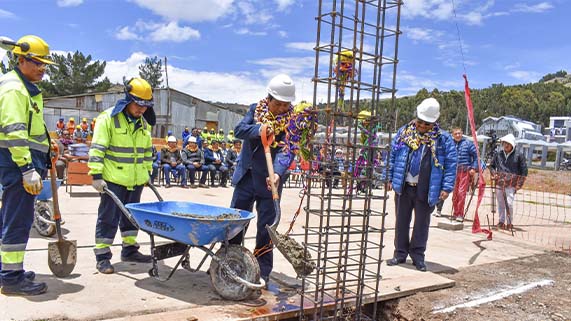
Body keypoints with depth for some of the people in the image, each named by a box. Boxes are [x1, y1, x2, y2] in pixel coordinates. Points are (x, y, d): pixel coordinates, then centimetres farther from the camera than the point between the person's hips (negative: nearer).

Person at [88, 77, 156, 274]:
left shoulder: (144, 123, 11)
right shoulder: (108, 118, -10)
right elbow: (97, 149, -13)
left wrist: (148, 172, 19)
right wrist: (96, 175, -17)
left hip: (136, 180, 6)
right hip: (113, 179, -6)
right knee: (108, 217, 0)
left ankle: (129, 249, 29)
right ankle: (102, 256, 10)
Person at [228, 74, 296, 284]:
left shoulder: (292, 120, -9)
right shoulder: (256, 109, 1)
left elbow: (287, 151, -20)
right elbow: (239, 130, -10)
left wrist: (278, 173, -38)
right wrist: (258, 130, -29)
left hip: (269, 181, -3)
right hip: (246, 177, 3)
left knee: (266, 228, 3)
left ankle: (263, 273, 17)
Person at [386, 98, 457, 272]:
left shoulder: (443, 139, -3)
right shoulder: (404, 132, 4)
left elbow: (450, 164, -4)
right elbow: (393, 156, 8)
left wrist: (446, 187, -11)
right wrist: (390, 178, 5)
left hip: (426, 190, -2)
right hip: (403, 187, 2)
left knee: (422, 223, 9)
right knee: (402, 221, 11)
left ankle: (417, 255, 24)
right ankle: (400, 253, 25)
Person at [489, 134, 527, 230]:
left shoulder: (518, 155, -3)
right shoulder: (498, 154, 6)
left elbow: (524, 170, 1)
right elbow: (492, 165, 21)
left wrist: (520, 184, -4)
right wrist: (494, 173, 2)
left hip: (511, 184, -4)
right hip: (499, 183, 4)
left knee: (509, 203, -12)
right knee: (500, 203, 9)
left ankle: (509, 222, 4)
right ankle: (501, 221, 22)